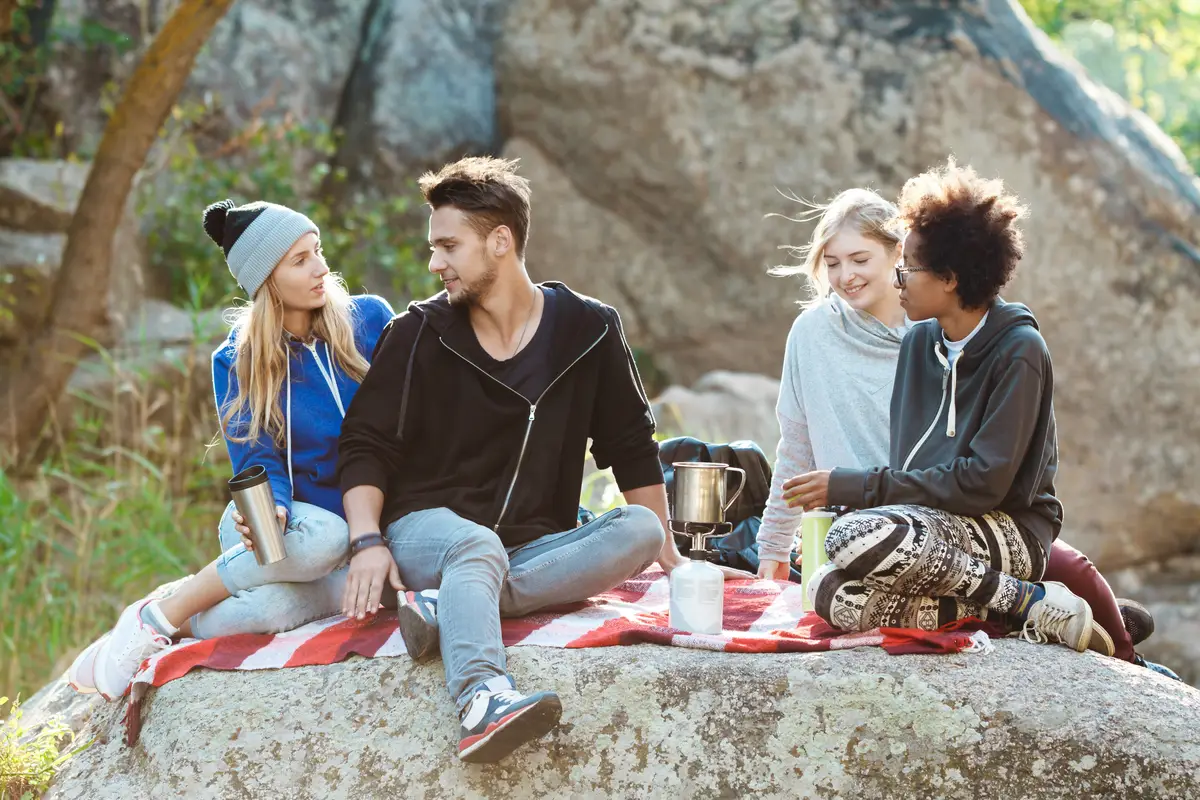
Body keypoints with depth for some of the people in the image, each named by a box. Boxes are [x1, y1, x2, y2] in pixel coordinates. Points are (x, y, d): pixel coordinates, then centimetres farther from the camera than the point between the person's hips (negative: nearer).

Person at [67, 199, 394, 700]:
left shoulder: (370, 320, -1)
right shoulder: (237, 360, -1)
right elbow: (257, 462, -6)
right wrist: (267, 510, -30)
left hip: (366, 523, -1)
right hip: (292, 515, 1)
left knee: (273, 607, -37)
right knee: (324, 537, -40)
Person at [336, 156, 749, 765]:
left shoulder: (588, 331, 7)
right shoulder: (420, 334, 3)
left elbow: (631, 447, 15)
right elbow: (364, 445, 1)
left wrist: (665, 551, 14)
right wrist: (367, 542, -15)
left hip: (536, 547, 3)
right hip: (427, 528, -3)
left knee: (640, 531, -25)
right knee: (477, 546, -37)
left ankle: (448, 607, -38)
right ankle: (484, 703, -65)